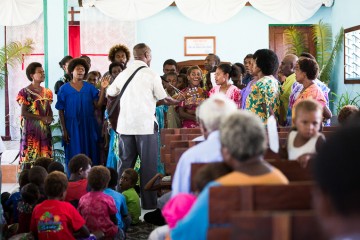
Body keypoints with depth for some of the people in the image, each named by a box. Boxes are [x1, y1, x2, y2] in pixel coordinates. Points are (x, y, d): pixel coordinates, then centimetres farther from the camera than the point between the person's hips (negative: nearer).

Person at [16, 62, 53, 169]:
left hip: (45, 129, 5)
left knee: (45, 157, 1)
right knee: (29, 157, -7)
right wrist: (42, 118, -15)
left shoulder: (47, 92, 13)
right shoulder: (25, 92, -5)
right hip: (30, 129, -5)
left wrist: (50, 118, -7)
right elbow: (24, 113, -11)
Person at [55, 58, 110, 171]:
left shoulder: (90, 87, 5)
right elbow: (61, 111, 1)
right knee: (73, 157, 0)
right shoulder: (64, 89, 1)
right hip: (72, 127, -2)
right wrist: (64, 130, -6)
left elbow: (98, 105, -4)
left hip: (88, 127, 2)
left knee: (90, 157, 3)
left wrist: (102, 89, -12)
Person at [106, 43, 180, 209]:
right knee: (148, 164, 2)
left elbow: (110, 92, 18)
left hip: (125, 125, 4)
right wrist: (177, 102, 20)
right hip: (146, 125, -4)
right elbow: (163, 99, 1)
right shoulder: (152, 75, -6)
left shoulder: (123, 74, 6)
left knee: (125, 162, 12)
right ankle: (148, 203, 3)